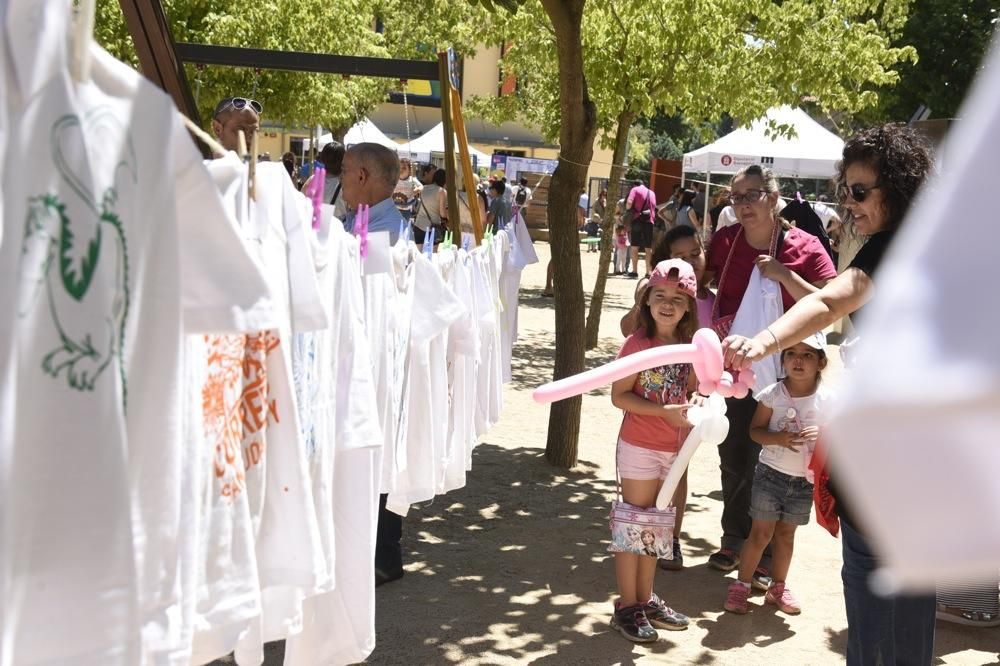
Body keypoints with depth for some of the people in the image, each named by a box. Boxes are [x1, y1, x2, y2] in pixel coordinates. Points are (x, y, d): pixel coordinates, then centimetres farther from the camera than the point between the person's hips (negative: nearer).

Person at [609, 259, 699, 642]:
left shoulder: (687, 345, 3)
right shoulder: (638, 344, -15)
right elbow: (619, 395, -17)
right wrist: (665, 412, -24)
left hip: (673, 448, 6)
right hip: (640, 447, -6)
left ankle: (646, 598, 29)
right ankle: (627, 607, 13)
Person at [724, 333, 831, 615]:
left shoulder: (826, 400, -6)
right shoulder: (773, 394, -10)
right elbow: (755, 429, -5)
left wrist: (821, 435, -20)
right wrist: (778, 438, -24)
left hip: (805, 480, 2)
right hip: (771, 474, -2)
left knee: (786, 534, 16)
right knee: (761, 533, 2)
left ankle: (778, 588, 30)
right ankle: (740, 585, 15)